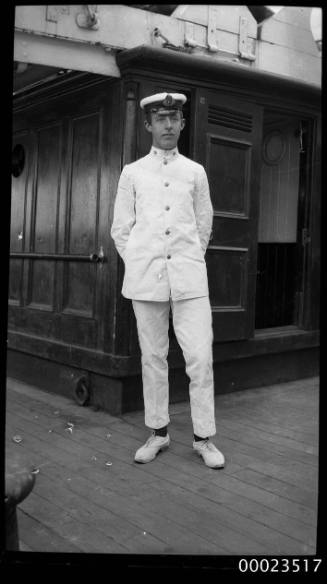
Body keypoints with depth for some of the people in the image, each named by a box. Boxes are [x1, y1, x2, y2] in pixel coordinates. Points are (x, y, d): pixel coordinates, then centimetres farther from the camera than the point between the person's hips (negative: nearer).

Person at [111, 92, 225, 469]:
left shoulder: (195, 172, 11)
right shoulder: (132, 173, 9)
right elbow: (120, 229, 12)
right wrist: (138, 265, 6)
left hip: (189, 275, 0)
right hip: (145, 278, 0)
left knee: (201, 357, -5)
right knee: (153, 357, 6)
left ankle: (203, 437, 8)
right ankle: (158, 433, 19)